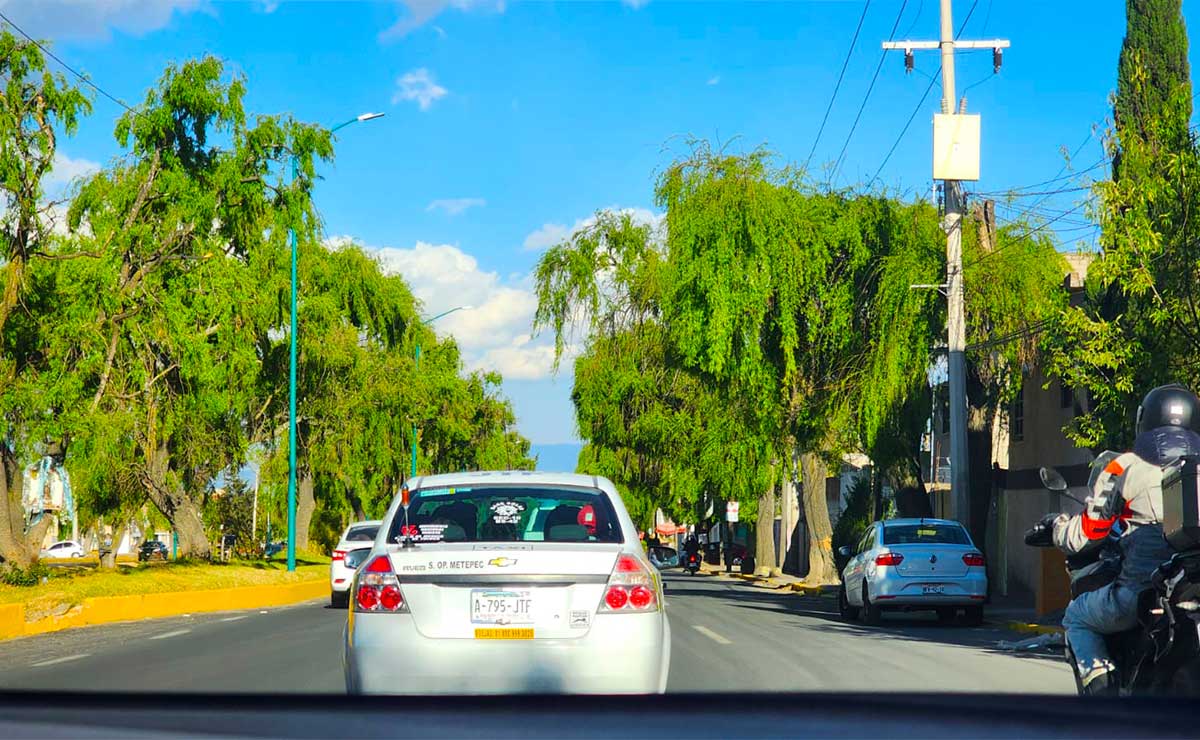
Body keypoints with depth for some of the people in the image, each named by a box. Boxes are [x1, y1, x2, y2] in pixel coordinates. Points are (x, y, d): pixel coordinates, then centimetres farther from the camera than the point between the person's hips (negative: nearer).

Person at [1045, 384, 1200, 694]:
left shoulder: (1123, 468, 4)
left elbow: (1082, 537, 6)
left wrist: (1058, 524, 28)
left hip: (1140, 593, -3)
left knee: (1076, 617, 23)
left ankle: (1100, 685, -1)